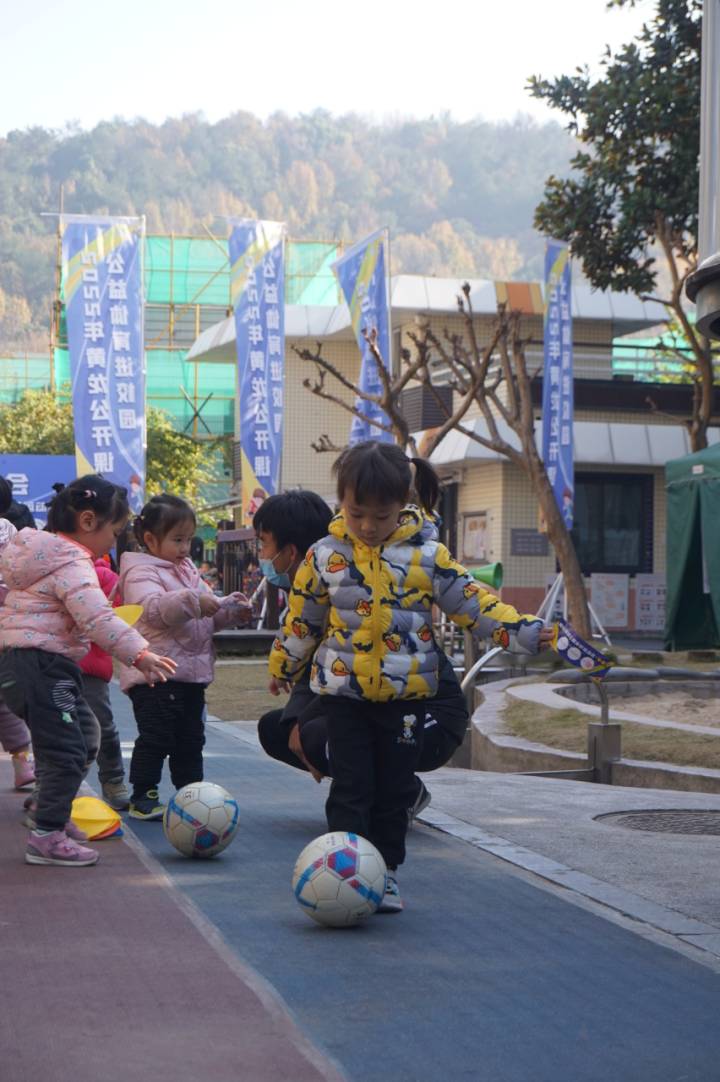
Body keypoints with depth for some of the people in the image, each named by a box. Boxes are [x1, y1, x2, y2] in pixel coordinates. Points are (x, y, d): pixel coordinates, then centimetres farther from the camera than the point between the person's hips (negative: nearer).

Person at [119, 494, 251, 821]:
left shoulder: (188, 571, 20)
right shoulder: (141, 573, -8)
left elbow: (208, 616, 25)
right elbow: (154, 609, -26)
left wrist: (231, 610, 5)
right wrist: (193, 601, -34)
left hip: (192, 670, 8)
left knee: (190, 738, 14)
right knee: (155, 737, -7)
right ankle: (143, 797, 0)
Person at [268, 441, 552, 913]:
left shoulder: (426, 554, -6)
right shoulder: (325, 555, -2)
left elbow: (473, 602, -4)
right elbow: (302, 618, 10)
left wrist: (526, 631, -13)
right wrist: (283, 668, 19)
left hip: (407, 693, 0)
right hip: (345, 692, 0)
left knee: (395, 789, 8)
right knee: (350, 789, 0)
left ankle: (386, 870, 21)